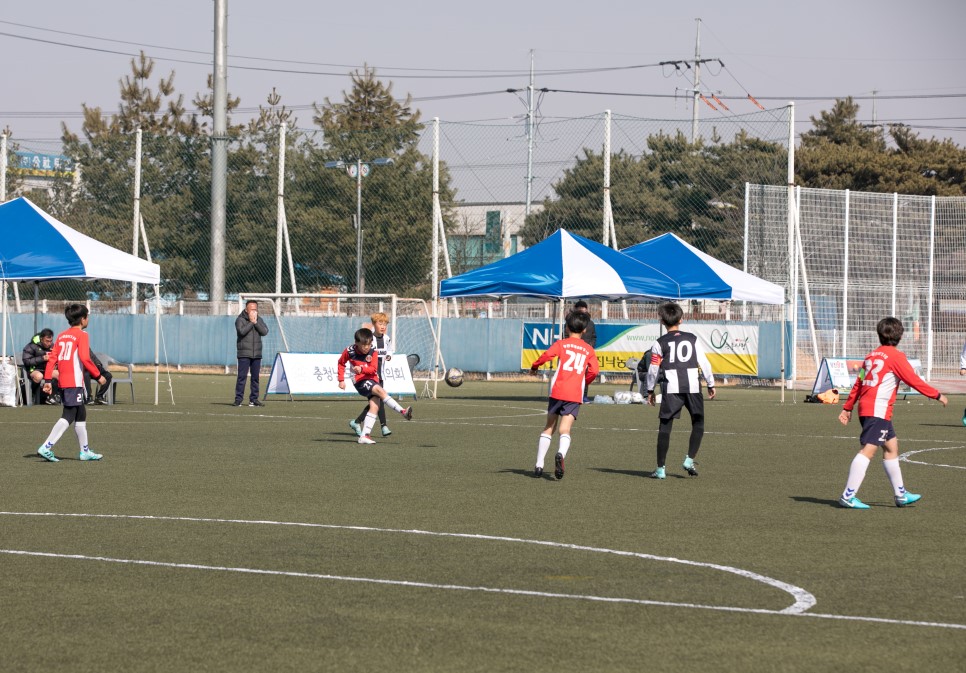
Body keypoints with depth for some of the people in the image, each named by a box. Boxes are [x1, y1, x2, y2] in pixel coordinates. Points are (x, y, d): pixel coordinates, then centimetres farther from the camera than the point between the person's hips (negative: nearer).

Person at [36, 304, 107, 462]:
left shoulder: (61, 336, 15)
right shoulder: (81, 335, -7)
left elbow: (52, 358, 9)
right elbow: (85, 359, -16)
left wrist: (48, 380, 7)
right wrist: (98, 376, -8)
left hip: (63, 382, 8)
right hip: (74, 382, -8)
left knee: (81, 414, 17)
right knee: (68, 416, -9)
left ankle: (85, 451, 24)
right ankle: (46, 447, -19)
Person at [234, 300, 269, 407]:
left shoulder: (259, 320, 12)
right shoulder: (240, 320, -2)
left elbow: (265, 331, -2)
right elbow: (242, 331, -19)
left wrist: (255, 322, -9)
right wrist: (251, 322, -12)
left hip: (256, 354, 5)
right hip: (244, 354, -5)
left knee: (255, 377, 6)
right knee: (242, 376, -8)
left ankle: (254, 399, 11)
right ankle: (238, 399, -6)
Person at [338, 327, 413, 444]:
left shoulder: (372, 352, -2)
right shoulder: (350, 351, -5)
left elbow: (373, 369, -10)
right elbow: (341, 364, 12)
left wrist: (362, 369, -28)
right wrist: (341, 380, 8)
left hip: (373, 379, 4)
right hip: (360, 381, -4)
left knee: (374, 406, -10)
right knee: (380, 391, -27)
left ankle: (364, 436, -8)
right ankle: (403, 412, -35)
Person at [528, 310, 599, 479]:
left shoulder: (561, 344, 6)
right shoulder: (589, 349, 12)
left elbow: (547, 355, -11)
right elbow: (594, 370, 1)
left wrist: (534, 366, 5)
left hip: (557, 391, 0)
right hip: (575, 395, 0)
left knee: (548, 428, 14)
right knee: (565, 430, -5)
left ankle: (539, 465, 11)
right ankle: (561, 454, -37)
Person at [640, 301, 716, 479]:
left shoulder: (660, 343, 3)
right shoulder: (693, 339, 8)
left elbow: (653, 370, 3)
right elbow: (704, 363, 7)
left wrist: (650, 390, 14)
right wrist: (711, 384, 15)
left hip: (671, 389, -1)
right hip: (693, 387, 1)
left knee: (665, 426, 2)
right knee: (698, 424, 17)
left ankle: (660, 468, 0)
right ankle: (690, 459, 4)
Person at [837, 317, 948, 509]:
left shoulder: (871, 356, 16)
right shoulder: (895, 356, -7)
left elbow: (858, 383, 17)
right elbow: (913, 380, -8)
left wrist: (848, 408, 20)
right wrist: (937, 395, 1)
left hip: (865, 408, 9)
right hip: (878, 410, -9)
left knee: (891, 446, 18)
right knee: (868, 450, -13)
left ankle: (901, 494, 25)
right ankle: (848, 496, -21)